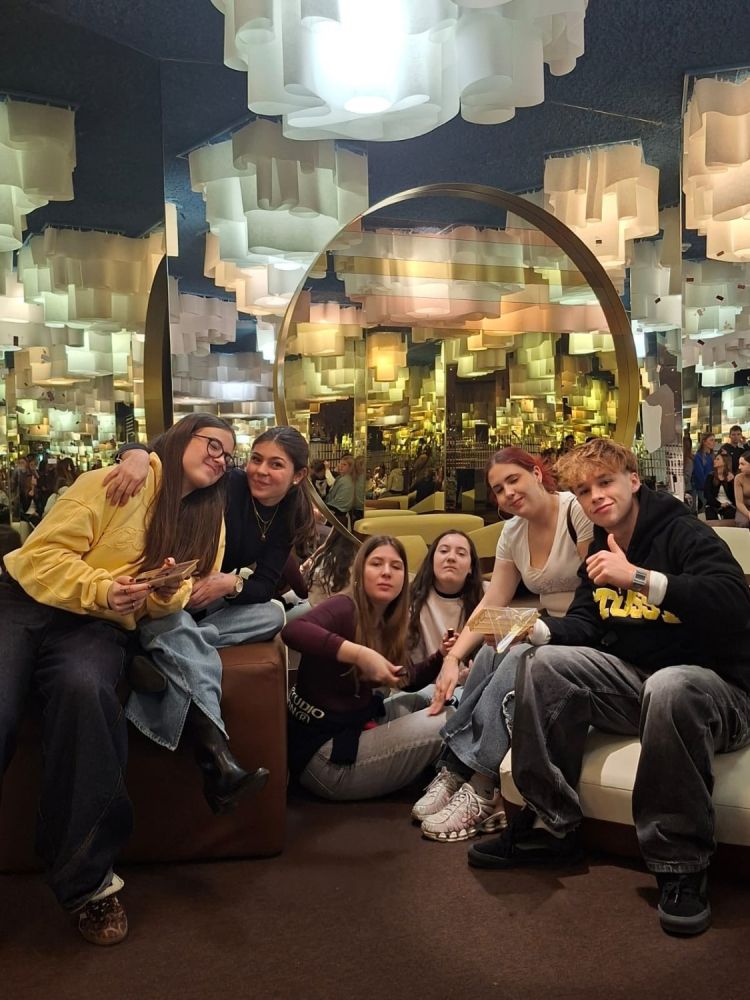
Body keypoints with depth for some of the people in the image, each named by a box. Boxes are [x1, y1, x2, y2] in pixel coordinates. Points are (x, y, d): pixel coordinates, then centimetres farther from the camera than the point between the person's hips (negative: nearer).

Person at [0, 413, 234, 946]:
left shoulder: (208, 523, 13)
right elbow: (43, 552, -6)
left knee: (85, 689, -34)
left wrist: (169, 595, -8)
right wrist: (100, 589, -21)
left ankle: (86, 877, -22)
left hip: (99, 626, 2)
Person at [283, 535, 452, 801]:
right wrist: (360, 654, -42)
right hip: (324, 753, -9)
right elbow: (293, 631, -37)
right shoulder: (345, 607, -18)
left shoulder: (385, 623, 7)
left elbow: (406, 680, 17)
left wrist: (440, 656, 0)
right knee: (448, 723, -8)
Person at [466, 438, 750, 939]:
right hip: (638, 682, 7)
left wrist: (636, 577, -35)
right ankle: (552, 826, -8)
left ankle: (682, 865, -25)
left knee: (670, 687, -41)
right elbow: (584, 625, 5)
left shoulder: (685, 533, -12)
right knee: (540, 662, -13)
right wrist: (531, 628, -15)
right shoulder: (600, 549, 11)